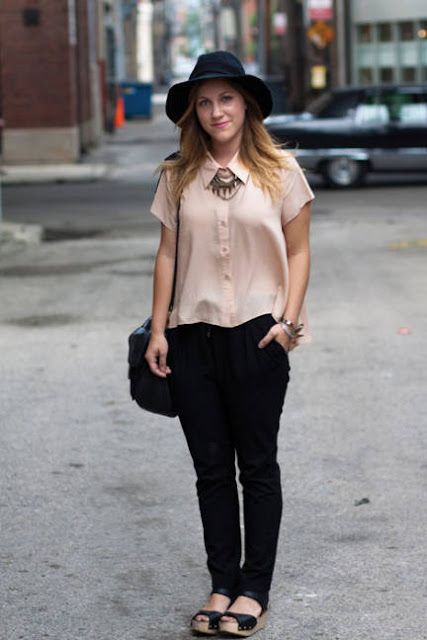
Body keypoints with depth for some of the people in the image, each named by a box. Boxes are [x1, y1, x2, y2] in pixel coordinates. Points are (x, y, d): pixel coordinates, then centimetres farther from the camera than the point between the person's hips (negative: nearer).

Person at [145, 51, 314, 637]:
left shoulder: (280, 171, 0)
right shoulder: (178, 176, 6)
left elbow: (298, 252, 3)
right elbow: (168, 253, 9)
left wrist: (288, 319, -8)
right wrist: (158, 330, 4)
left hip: (257, 334, -2)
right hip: (193, 335, 3)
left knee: (257, 466, 5)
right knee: (211, 467, 8)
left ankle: (255, 589, 15)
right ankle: (222, 585, 18)